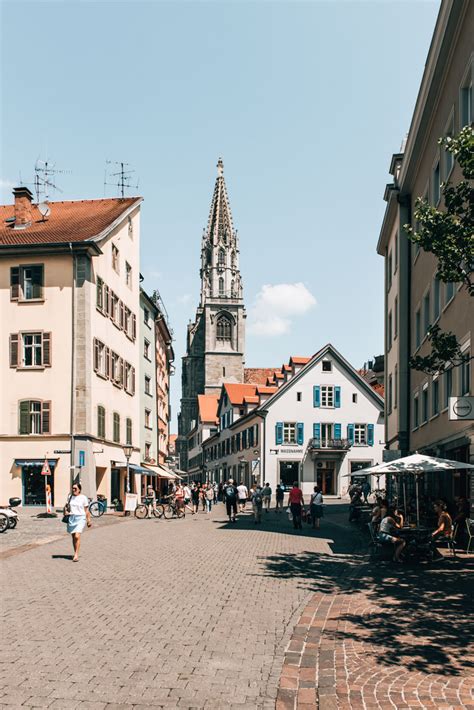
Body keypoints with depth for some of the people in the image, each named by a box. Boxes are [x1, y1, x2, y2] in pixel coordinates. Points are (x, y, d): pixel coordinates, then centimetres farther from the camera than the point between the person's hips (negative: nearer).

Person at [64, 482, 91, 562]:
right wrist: (65, 512, 2)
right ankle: (75, 554, 23)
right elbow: (66, 506, 22)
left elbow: (86, 510, 1)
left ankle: (76, 555, -15)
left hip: (80, 518, -4)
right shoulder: (70, 496, 9)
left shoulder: (83, 498, -2)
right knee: (73, 537, 10)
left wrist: (88, 520, 0)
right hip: (71, 517, 5)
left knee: (77, 536, -17)